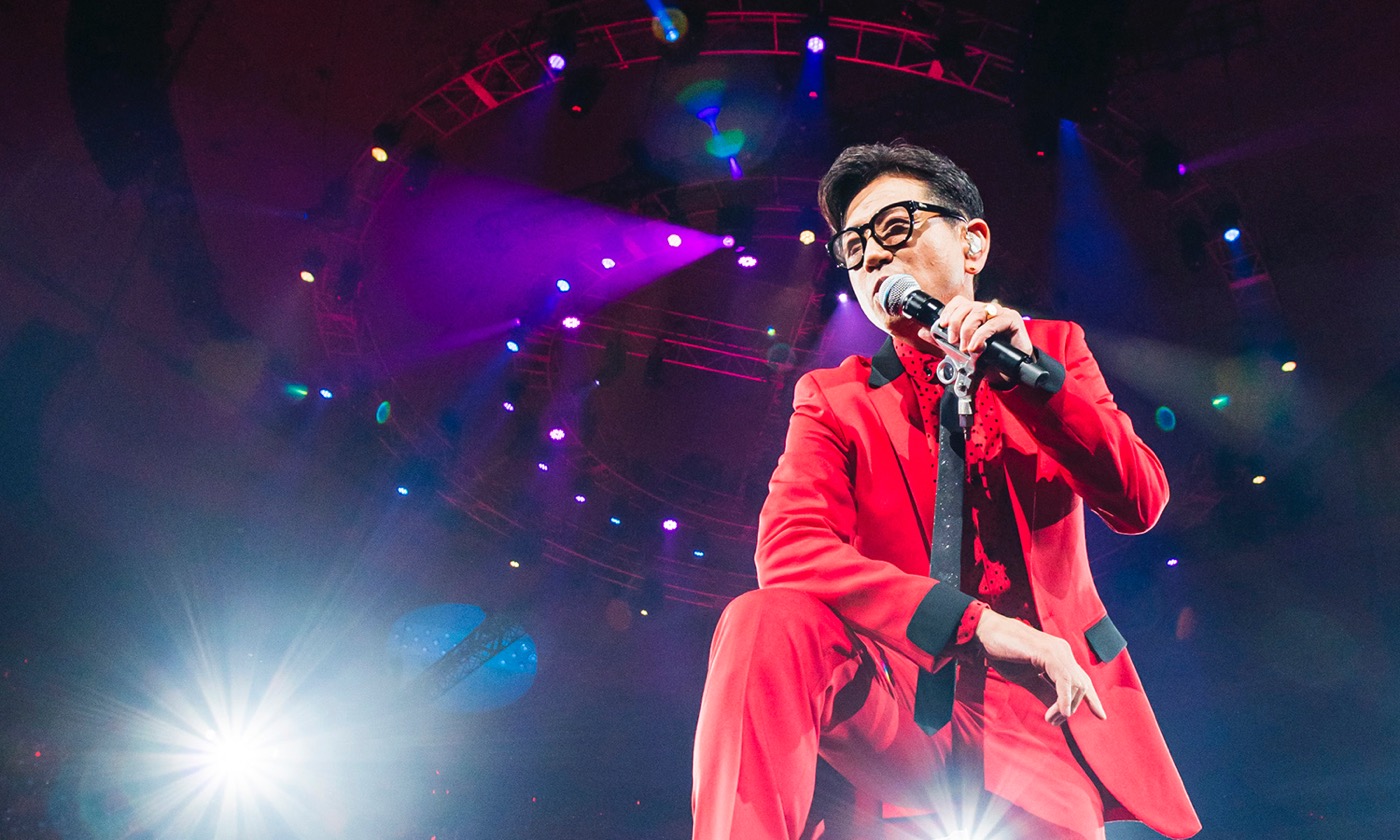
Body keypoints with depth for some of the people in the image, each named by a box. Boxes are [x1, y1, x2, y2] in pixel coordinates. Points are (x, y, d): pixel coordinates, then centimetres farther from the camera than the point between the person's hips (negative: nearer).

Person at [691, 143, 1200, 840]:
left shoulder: (1053, 349, 9)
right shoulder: (833, 398, 3)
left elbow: (1139, 506, -2)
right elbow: (789, 547, -14)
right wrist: (975, 621, -23)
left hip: (1045, 708, 2)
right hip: (904, 705, -1)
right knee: (766, 623, -29)